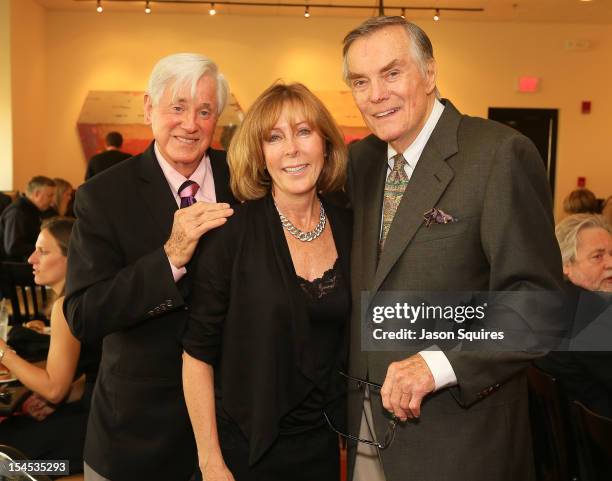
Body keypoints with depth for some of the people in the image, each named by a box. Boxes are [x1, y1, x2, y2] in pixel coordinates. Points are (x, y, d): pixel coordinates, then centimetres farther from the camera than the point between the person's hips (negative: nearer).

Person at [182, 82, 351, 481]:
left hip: (322, 445, 4)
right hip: (245, 448, -4)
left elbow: (346, 341, 8)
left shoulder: (349, 229, -3)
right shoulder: (233, 232, -15)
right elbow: (197, 354, -12)